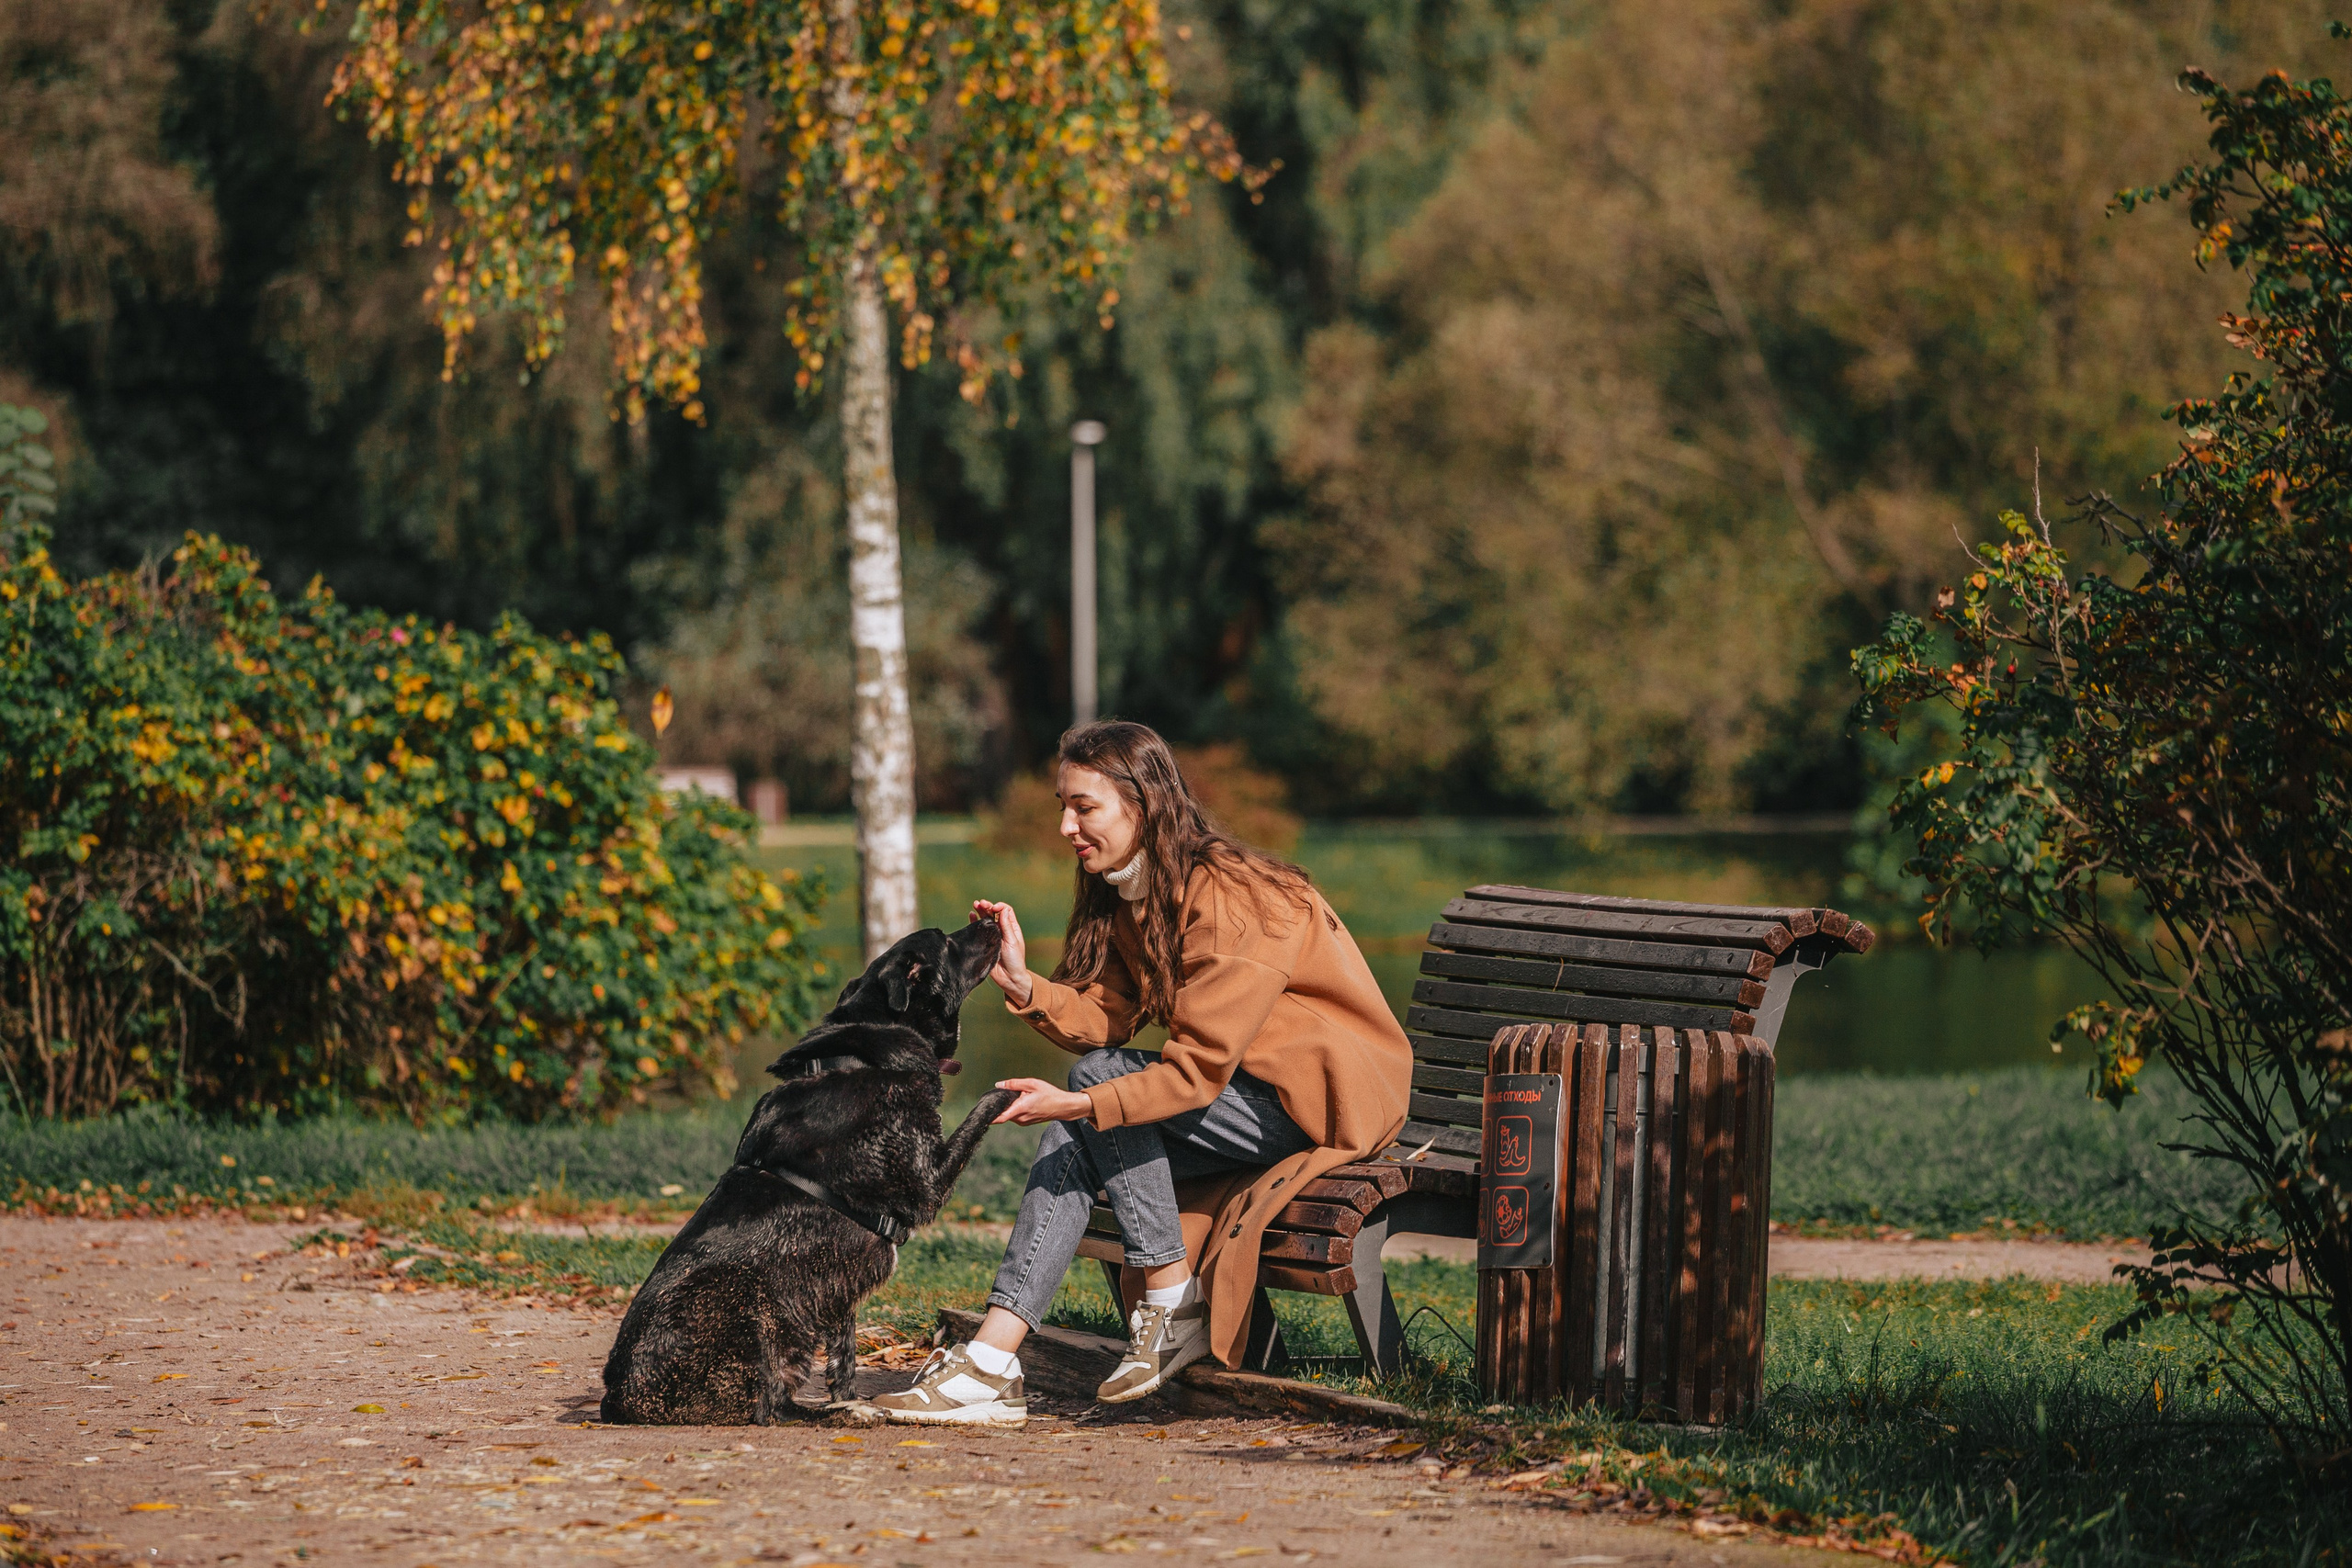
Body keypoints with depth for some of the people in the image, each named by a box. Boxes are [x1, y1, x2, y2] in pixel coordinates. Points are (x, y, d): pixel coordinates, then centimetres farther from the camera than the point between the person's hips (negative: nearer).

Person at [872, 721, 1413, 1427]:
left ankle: (1173, 1304, -13)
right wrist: (1021, 984, -19)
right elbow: (1101, 1019, -1)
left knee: (1100, 1079, -21)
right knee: (1074, 1139, -10)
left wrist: (1081, 1104, -32)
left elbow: (1198, 1068, -26)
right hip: (1244, 1091, 9)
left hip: (1325, 1098, -9)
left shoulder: (1230, 902, -22)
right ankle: (993, 1361, -18)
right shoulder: (1128, 897, 6)